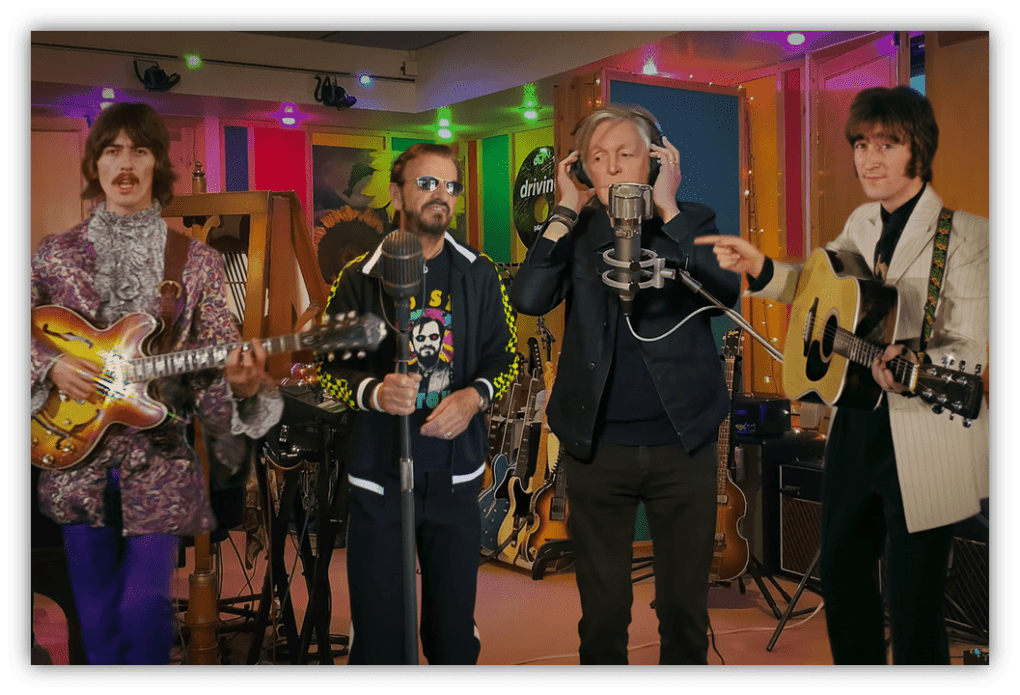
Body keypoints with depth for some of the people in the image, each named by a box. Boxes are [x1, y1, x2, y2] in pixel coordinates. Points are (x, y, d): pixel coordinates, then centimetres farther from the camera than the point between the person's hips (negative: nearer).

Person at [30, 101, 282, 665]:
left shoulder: (196, 262, 0)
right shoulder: (56, 254, 4)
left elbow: (217, 356, -3)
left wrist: (242, 384, -24)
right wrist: (50, 367, -9)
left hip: (159, 454, -1)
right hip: (77, 454, 2)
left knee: (145, 606, -5)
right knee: (97, 615, 11)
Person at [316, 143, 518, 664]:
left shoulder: (479, 276, 6)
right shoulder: (360, 278, 2)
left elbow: (504, 357, 9)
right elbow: (330, 369, 2)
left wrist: (474, 396, -11)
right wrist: (375, 392, -19)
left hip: (455, 476, 1)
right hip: (377, 474, -1)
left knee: (454, 627, 10)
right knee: (377, 627, 4)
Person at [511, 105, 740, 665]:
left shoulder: (691, 222, 4)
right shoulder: (575, 231, 4)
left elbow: (727, 291, -15)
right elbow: (527, 299, -13)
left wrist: (667, 208, -14)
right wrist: (566, 211, -10)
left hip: (682, 444, 0)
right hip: (596, 449, 1)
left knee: (685, 609, 12)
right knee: (603, 612, 12)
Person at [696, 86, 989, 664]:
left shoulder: (966, 234, -13)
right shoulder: (862, 223, 7)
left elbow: (969, 347, -18)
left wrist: (915, 364, -38)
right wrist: (759, 266, 3)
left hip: (924, 447, -7)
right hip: (855, 426, 7)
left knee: (914, 601, 0)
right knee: (840, 569, 18)